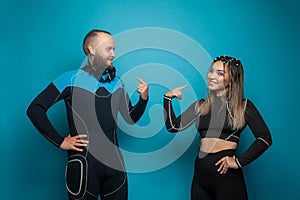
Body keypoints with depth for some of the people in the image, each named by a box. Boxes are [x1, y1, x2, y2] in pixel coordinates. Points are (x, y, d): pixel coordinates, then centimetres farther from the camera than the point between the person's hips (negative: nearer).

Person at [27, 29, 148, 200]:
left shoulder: (116, 83, 9)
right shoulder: (72, 80, -6)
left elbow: (131, 118, 15)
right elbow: (35, 109, -9)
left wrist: (143, 99, -3)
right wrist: (60, 142, -11)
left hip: (114, 163, 5)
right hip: (84, 164, -4)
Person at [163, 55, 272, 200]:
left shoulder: (243, 106, 0)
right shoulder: (200, 106, 12)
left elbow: (264, 139, -7)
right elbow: (173, 126, 5)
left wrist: (239, 162, -14)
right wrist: (168, 98, -3)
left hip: (227, 177, -4)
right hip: (200, 177, 4)